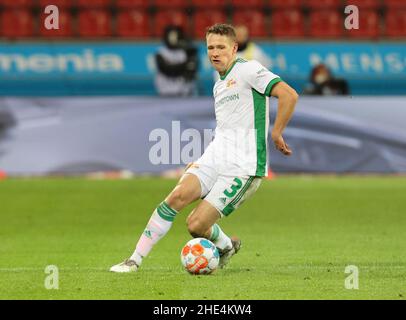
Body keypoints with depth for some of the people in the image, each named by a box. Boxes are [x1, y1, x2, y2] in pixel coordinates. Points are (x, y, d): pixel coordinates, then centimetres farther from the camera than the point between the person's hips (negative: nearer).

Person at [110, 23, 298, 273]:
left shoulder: (248, 69, -7)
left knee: (196, 225, -13)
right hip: (214, 158, 7)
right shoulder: (219, 85, 20)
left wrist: (276, 134, -11)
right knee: (178, 196, -19)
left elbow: (289, 95, -16)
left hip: (243, 166, -7)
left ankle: (226, 245, 22)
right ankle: (135, 260, -13)